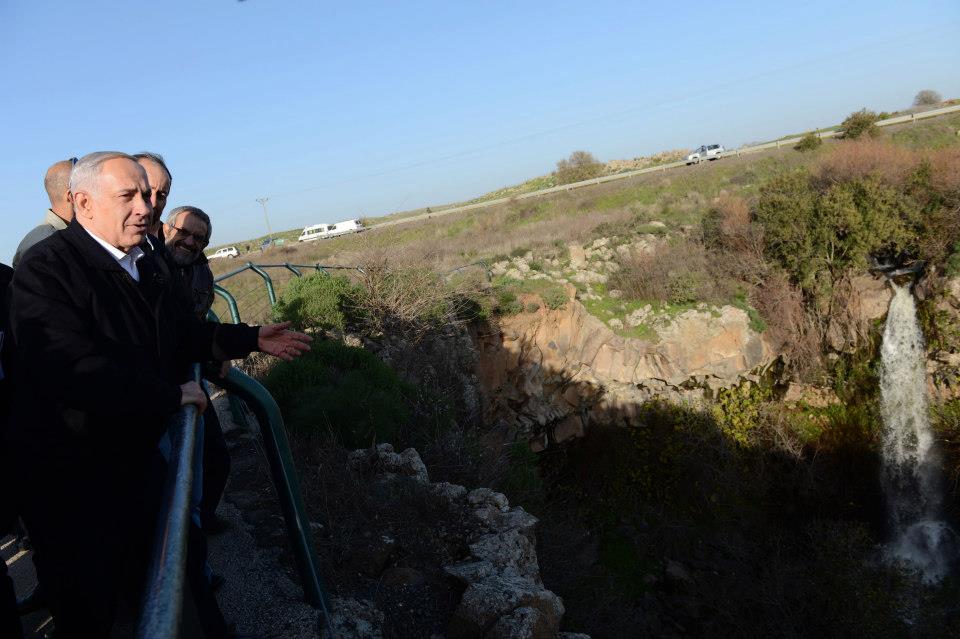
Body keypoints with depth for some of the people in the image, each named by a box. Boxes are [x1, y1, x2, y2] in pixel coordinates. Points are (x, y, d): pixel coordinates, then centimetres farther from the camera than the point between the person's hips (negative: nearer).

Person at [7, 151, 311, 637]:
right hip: (70, 479, -7)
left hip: (134, 457, 8)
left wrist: (250, 339, 8)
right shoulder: (46, 269, -21)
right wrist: (173, 395, -23)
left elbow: (183, 334, 19)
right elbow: (74, 373, -33)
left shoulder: (143, 266, 7)